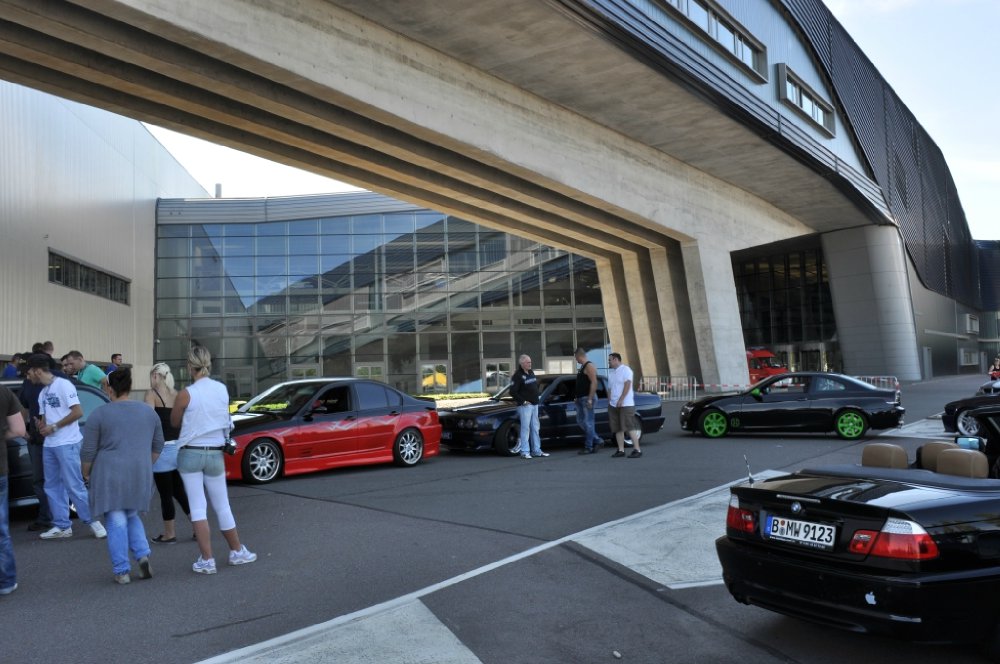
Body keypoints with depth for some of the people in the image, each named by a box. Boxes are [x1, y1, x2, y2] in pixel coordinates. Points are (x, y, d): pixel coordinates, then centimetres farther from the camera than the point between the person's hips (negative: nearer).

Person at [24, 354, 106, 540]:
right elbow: (45, 418, 20)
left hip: (67, 443, -9)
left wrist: (54, 427, -14)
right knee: (52, 486, 9)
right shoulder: (42, 393, 16)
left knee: (74, 485, -8)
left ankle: (93, 521, 1)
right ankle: (62, 526, 15)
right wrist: (41, 427, -3)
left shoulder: (63, 385, -10)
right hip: (49, 445, 9)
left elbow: (78, 412, -17)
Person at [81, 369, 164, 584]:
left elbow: (88, 451, -3)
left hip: (110, 475, -4)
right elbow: (158, 445, 13)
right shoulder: (148, 412, 7)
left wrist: (86, 473, 12)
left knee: (116, 521, 4)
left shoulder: (99, 414, -5)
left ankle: (122, 571, 5)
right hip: (140, 475, 4)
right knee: (131, 516, 21)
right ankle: (143, 555, 4)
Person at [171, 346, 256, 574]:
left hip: (190, 454, -3)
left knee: (198, 507, 2)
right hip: (215, 454, 3)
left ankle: (207, 560, 2)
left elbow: (174, 422, 2)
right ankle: (237, 552, 26)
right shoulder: (223, 389, -2)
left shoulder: (186, 394, -13)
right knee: (222, 506, 16)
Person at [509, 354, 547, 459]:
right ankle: (524, 452, 0)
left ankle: (536, 450, 18)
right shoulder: (517, 376, -12)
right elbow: (513, 392, -17)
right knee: (525, 428, -6)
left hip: (534, 404, 8)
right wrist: (523, 401, -16)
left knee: (535, 428, 11)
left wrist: (536, 398, 13)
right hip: (525, 406, -8)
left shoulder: (531, 373, 13)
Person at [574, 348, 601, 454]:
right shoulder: (582, 367, 19)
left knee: (588, 423, -6)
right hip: (581, 399, 10)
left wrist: (590, 399, -24)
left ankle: (589, 447, -1)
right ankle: (597, 441, 17)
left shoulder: (589, 366, -12)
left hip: (587, 398, -10)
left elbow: (594, 383, -20)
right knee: (580, 421, 11)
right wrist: (577, 397, 19)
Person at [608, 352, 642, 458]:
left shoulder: (625, 369, -4)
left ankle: (637, 449, -8)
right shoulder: (611, 372, 19)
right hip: (613, 405, 8)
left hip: (625, 404, -7)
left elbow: (627, 385, -14)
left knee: (630, 427, -10)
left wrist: (621, 400, -19)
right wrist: (609, 402, 13)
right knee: (617, 429, 5)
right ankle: (621, 450, 9)